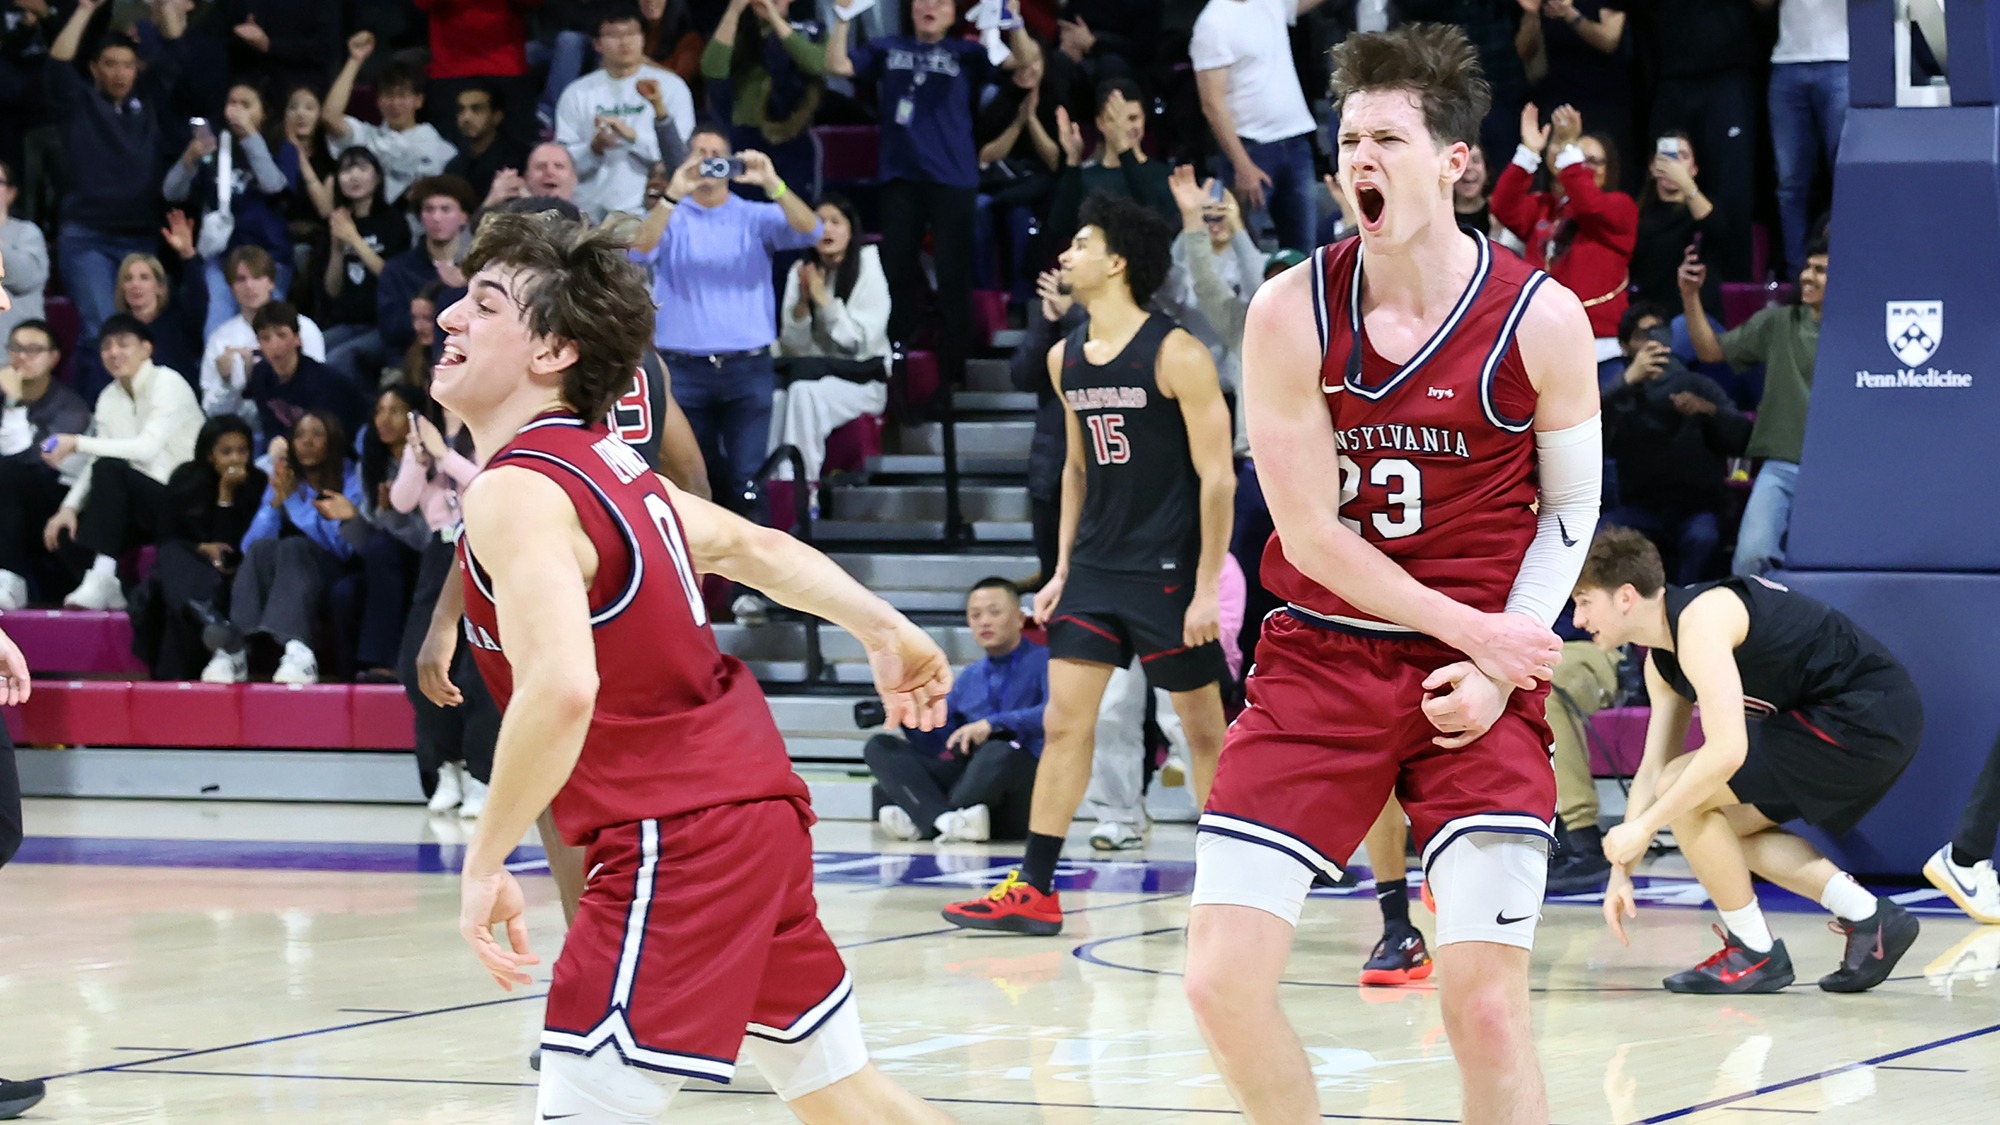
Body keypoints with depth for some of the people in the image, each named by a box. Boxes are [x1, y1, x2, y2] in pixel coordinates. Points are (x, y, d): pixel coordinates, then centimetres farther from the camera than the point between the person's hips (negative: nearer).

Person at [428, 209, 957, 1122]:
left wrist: (484, 862, -23)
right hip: (753, 807, 10)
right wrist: (886, 631, 38)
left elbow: (561, 688, -31)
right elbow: (756, 547, 24)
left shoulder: (515, 491, -16)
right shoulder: (607, 464, 12)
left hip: (676, 841, -10)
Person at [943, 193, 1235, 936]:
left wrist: (1207, 589, -16)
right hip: (1094, 568, 6)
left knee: (1205, 729, 4)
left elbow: (1217, 475, -13)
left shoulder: (1175, 355, -13)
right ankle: (1034, 890, 2)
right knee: (1064, 720, 1)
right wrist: (1062, 570, 13)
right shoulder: (1066, 360, 8)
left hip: (1167, 570, -6)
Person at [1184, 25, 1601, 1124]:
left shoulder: (1540, 320, -8)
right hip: (1321, 657, 1)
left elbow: (1570, 511, 4)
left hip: (1480, 673, -1)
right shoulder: (1293, 311, -8)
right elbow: (1310, 535, -7)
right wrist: (1471, 629, -12)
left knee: (1484, 1002, -10)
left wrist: (1496, 670, -8)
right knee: (1221, 979, -7)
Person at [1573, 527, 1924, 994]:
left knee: (1686, 795, -11)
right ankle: (1870, 920, 12)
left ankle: (1756, 954, 0)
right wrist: (1621, 872, 14)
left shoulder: (1699, 619, -19)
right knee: (1726, 826, 18)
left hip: (1864, 718, -11)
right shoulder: (1662, 660, 13)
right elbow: (1652, 769, 18)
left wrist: (1642, 827, -20)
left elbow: (1726, 751, -27)